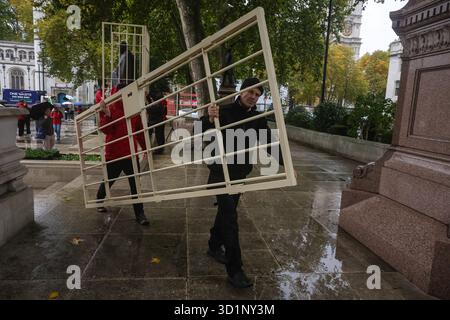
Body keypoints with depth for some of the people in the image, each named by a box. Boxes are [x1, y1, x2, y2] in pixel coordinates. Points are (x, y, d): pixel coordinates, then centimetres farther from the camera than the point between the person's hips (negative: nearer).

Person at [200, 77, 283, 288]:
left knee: (226, 211, 18)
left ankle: (214, 246, 41)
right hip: (221, 171, -5)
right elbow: (200, 134, -16)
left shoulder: (257, 119, 4)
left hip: (240, 173, 5)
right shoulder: (223, 111, -9)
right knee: (230, 216, -11)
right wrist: (209, 120, -37)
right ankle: (234, 270, -5)